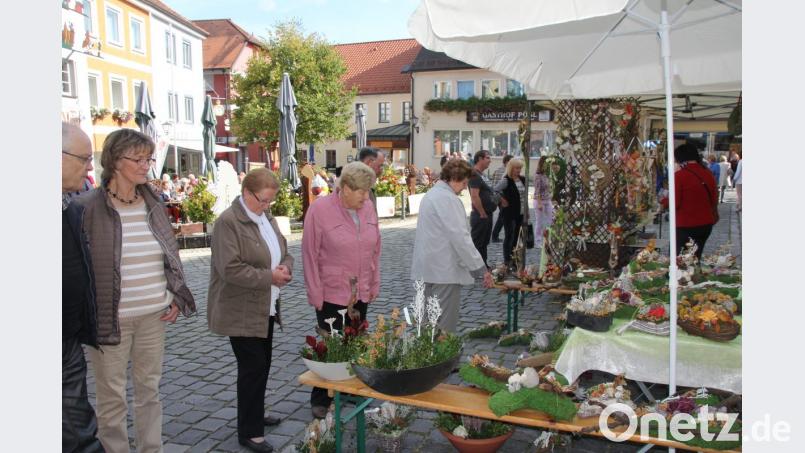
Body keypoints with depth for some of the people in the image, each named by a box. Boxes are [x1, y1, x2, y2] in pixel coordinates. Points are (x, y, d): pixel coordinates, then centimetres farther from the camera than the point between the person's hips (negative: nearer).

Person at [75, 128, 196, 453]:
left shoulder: (154, 204, 5)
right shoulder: (88, 207, -10)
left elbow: (171, 253, 12)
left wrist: (176, 298, 6)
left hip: (154, 315, 4)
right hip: (111, 317, -4)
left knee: (149, 388, 16)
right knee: (111, 397, 8)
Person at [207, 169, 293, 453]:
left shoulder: (267, 217, 9)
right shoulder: (228, 221, -18)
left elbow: (284, 252, 16)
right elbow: (231, 269, -25)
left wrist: (285, 268, -6)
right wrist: (270, 276, -19)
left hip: (265, 308, 8)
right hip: (241, 312, -8)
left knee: (262, 365, 18)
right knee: (252, 368, -3)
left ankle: (254, 414, 36)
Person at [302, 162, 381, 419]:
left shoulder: (368, 207, 2)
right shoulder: (320, 210, -14)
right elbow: (310, 255, -11)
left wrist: (374, 284, 10)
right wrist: (315, 294, -11)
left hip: (361, 293, 5)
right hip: (332, 294, -5)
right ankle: (320, 400, 22)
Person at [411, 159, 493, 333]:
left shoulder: (431, 194, 16)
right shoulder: (448, 199, -16)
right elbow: (460, 237, -20)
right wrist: (481, 269, -17)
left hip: (426, 269, 10)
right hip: (444, 271, -10)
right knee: (444, 327, -3)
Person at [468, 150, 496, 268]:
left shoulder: (482, 175, 15)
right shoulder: (474, 175, -17)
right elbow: (474, 197, -24)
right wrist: (482, 214, -19)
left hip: (487, 215, 10)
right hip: (480, 217, -10)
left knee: (484, 243, 18)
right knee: (477, 244, -2)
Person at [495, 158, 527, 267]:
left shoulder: (522, 179, 8)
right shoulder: (506, 180, -14)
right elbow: (495, 191, -21)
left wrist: (526, 211, 14)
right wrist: (502, 201, -14)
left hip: (521, 213, 7)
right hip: (510, 213, -7)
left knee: (517, 236, 13)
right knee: (509, 236, 0)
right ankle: (507, 261, 8)